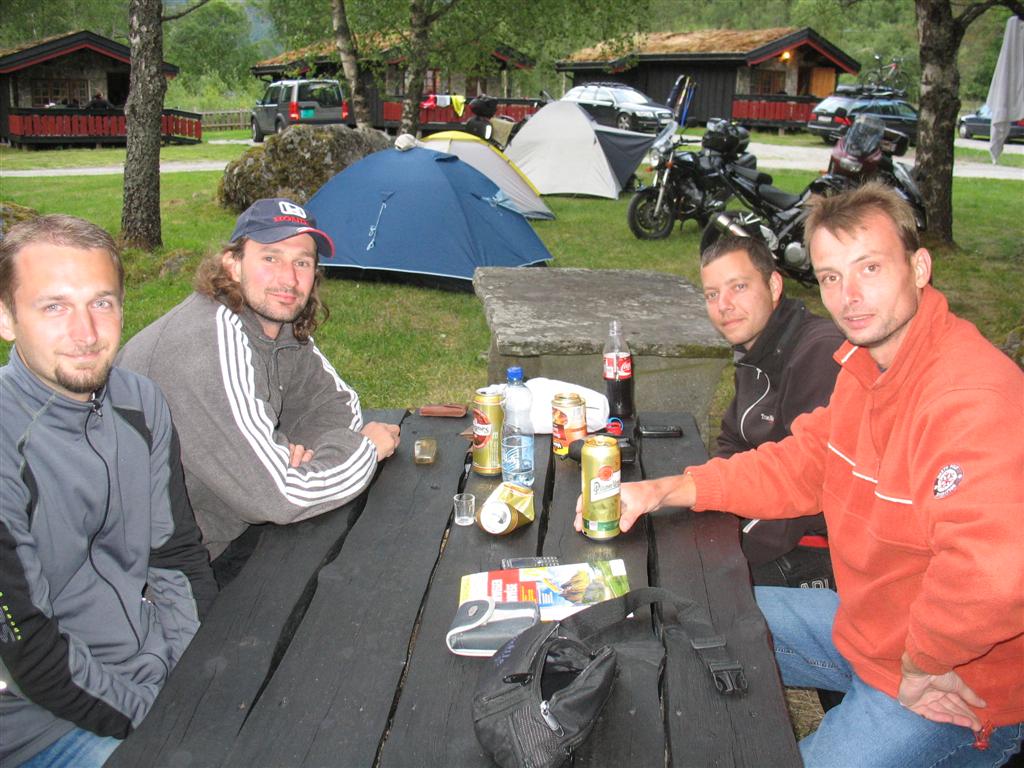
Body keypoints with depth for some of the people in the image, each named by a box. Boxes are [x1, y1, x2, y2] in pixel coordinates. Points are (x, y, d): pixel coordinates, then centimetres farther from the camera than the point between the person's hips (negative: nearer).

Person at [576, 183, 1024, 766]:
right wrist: (665, 491, -2)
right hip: (864, 622, 9)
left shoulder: (974, 395, -33)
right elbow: (800, 464, 8)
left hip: (954, 693, -8)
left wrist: (923, 664, -26)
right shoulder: (865, 363, 1)